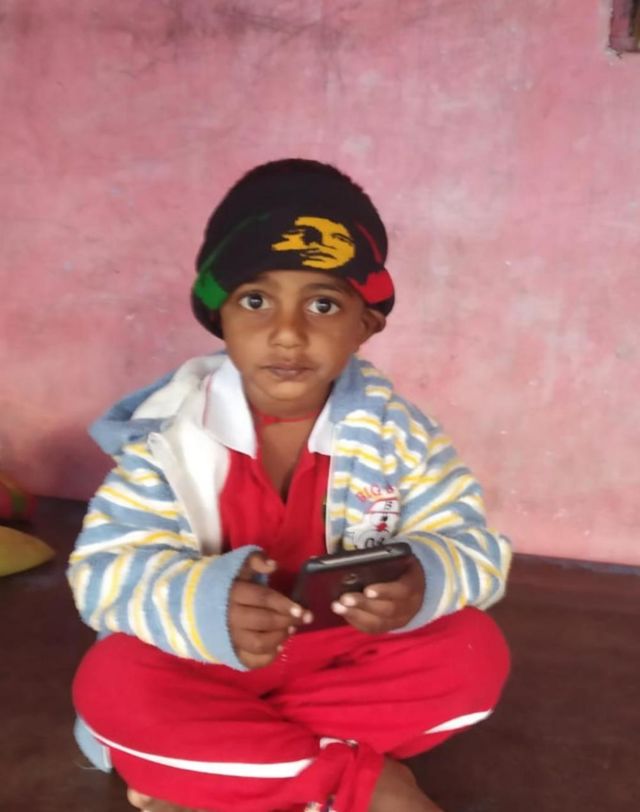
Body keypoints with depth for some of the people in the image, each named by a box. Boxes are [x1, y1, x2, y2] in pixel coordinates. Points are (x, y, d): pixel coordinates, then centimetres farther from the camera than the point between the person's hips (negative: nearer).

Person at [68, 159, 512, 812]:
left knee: (474, 653, -22)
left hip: (347, 653, 2)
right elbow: (103, 567, -22)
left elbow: (474, 547, -12)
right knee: (111, 685, -30)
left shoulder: (392, 429, -11)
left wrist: (423, 579, -37)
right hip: (204, 662, -1)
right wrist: (205, 603, -44)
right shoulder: (173, 428, -16)